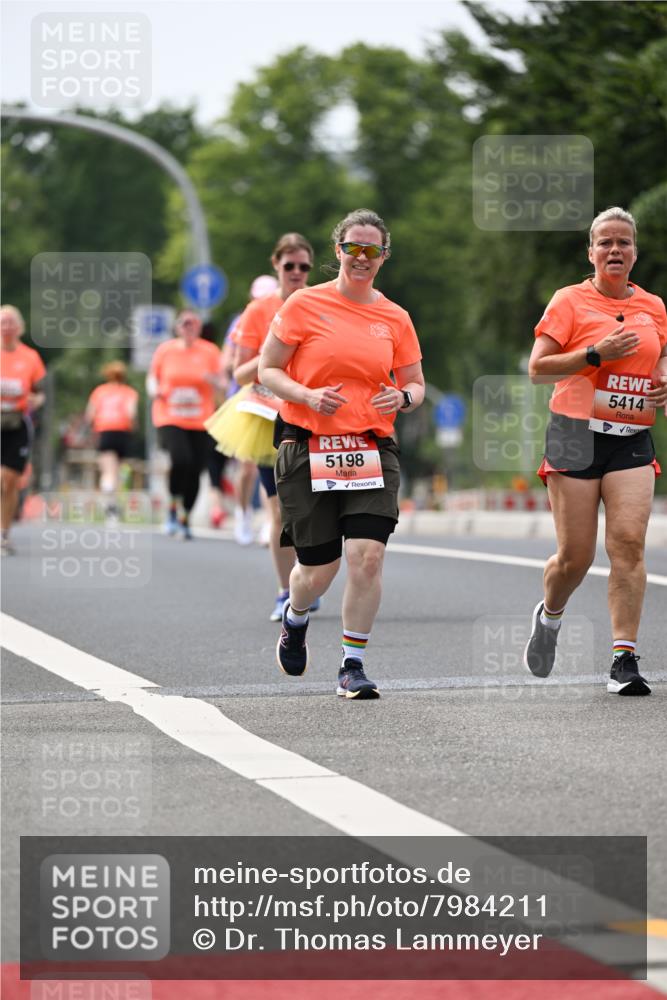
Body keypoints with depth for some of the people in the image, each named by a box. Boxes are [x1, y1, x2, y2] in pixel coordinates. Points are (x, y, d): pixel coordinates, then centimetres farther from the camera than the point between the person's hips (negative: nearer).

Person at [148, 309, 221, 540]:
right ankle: (174, 507, -1)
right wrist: (154, 389, -7)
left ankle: (185, 519, 18)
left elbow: (221, 386, 5)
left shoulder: (210, 351, 4)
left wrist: (213, 380, -17)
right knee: (180, 460, -23)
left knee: (195, 470, 0)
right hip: (169, 418, -1)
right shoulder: (165, 349, 4)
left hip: (200, 422, 2)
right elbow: (153, 377, 15)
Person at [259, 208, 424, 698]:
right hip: (308, 449, -2)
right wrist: (307, 396, -15)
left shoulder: (395, 318, 8)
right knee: (318, 567, 2)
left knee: (368, 555, -15)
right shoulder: (305, 305, 0)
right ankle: (295, 619, 39)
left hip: (373, 450, 2)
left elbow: (416, 386, 16)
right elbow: (268, 369, 2)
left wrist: (403, 397, -7)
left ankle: (354, 666, -1)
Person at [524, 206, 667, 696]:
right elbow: (537, 368, -5)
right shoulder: (570, 301, 0)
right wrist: (596, 353, -16)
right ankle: (550, 614, 33)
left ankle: (624, 660, -14)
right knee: (575, 555, -2)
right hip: (577, 435, -3)